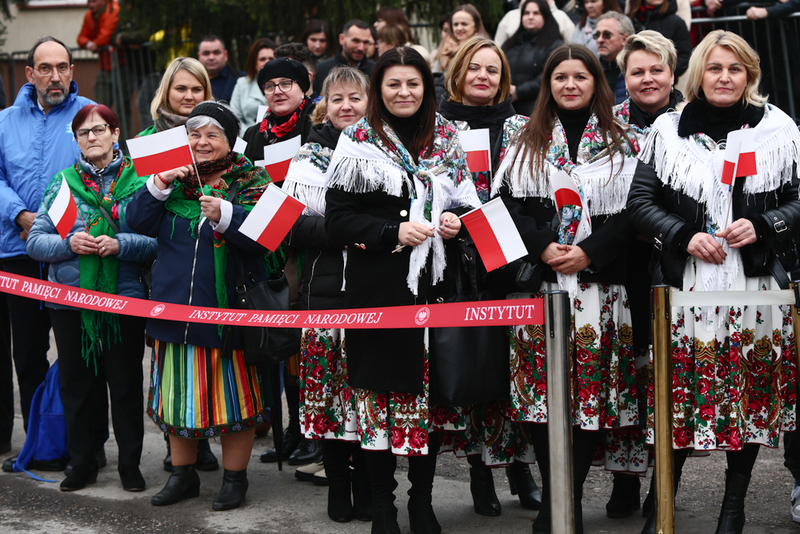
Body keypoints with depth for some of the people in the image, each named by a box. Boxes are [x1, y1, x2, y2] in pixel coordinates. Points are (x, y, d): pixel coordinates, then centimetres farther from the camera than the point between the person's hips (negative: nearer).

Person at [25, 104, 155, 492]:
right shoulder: (63, 182, 7)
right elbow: (35, 241, 4)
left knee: (126, 383, 3)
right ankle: (82, 463, 20)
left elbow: (158, 240, -6)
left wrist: (120, 245, -19)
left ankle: (130, 463, 16)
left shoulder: (139, 182, 1)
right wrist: (69, 244, -13)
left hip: (125, 299, -2)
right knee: (75, 383, 8)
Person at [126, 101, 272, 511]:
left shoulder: (250, 180, -2)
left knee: (232, 391, 1)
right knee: (178, 391, 10)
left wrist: (224, 214, -30)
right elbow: (137, 221, 1)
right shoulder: (175, 178, 10)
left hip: (228, 305, -4)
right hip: (176, 304, 4)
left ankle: (235, 477, 14)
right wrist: (161, 183, -11)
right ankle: (183, 473, 24)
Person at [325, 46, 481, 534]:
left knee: (429, 389, 4)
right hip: (376, 286, -3)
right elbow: (337, 219, -4)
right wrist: (393, 232, -16)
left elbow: (468, 200, 20)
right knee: (381, 388, -1)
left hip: (433, 281, 3)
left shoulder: (446, 137, 10)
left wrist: (456, 220, -2)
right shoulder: (359, 141, 1)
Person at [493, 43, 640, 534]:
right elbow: (508, 204, 4)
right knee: (543, 387, -4)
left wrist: (590, 253, -12)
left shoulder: (621, 145, 8)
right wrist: (543, 248, -12)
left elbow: (633, 210, 0)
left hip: (601, 285, -1)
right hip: (540, 283, 1)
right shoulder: (526, 145, 13)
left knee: (594, 390, -3)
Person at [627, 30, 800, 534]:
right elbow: (640, 201, 5)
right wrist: (685, 236, -10)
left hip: (755, 284, 0)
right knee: (678, 394, 0)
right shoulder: (668, 129, 5)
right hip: (685, 285, 0)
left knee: (750, 393, 5)